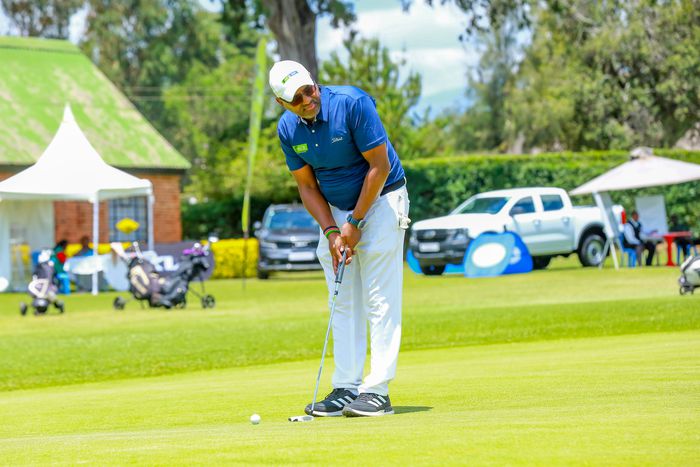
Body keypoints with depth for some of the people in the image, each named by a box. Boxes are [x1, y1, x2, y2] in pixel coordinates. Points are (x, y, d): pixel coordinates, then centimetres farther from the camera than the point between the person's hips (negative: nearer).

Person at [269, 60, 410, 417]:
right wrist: (331, 232, -10)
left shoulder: (352, 103, -23)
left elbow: (380, 166, -19)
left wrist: (355, 223, -16)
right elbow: (307, 185, 3)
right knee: (344, 303, 3)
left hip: (380, 200, -5)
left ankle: (377, 391, -13)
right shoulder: (287, 129, -6)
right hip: (335, 210, 5)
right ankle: (346, 388, 4)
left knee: (380, 300, -9)